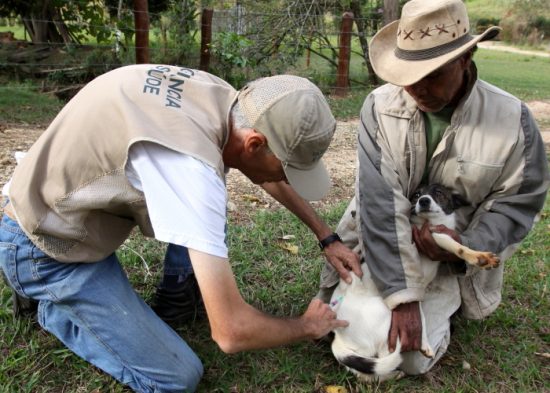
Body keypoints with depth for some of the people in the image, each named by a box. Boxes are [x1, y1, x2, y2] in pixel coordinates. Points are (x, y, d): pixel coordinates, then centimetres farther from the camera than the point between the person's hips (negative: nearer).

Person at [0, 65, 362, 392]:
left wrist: (327, 237, 10)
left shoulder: (221, 98, -11)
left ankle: (177, 298, 16)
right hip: (45, 250, -7)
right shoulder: (191, 163, -37)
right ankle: (55, 307, 11)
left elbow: (271, 177, 11)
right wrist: (308, 325, -13)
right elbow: (232, 332, -32)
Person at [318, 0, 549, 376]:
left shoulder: (512, 119, -18)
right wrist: (402, 296, -28)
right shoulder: (380, 107, -19)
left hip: (446, 259, -1)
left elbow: (519, 200, -5)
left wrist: (466, 246, -24)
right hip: (375, 245, 2)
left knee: (412, 359, -11)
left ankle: (440, 308, 23)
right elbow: (381, 204, -25)